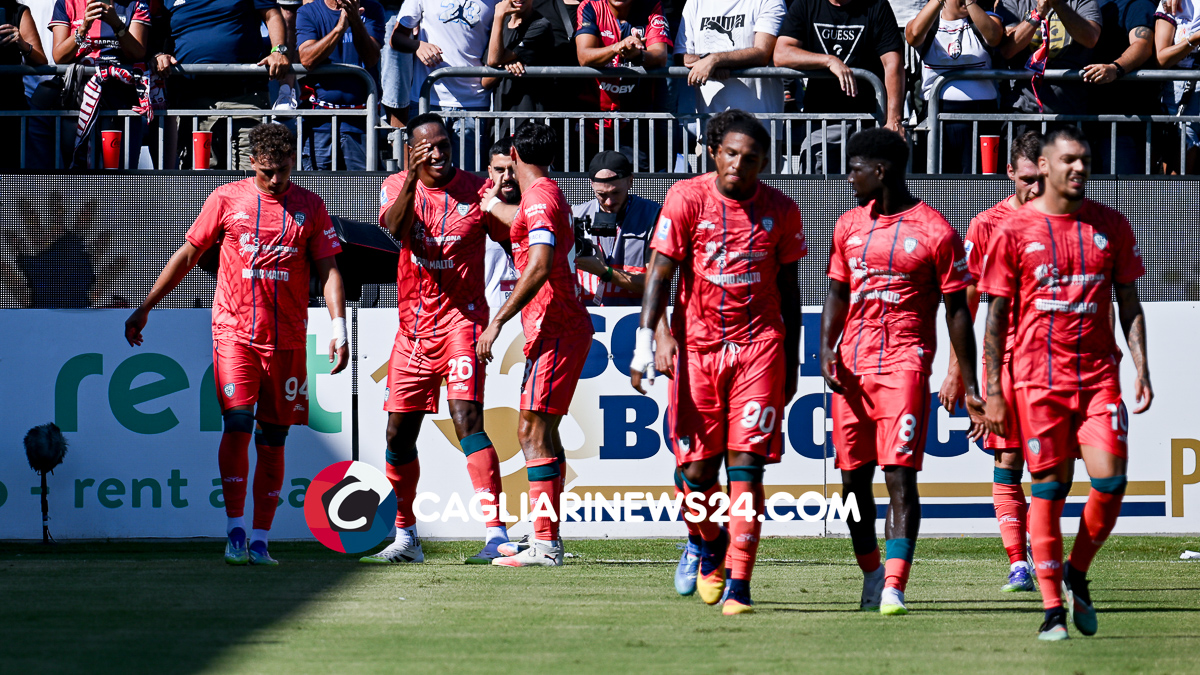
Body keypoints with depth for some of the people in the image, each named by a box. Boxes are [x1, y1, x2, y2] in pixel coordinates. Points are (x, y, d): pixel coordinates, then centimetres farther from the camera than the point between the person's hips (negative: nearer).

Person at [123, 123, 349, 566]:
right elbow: (188, 254, 11)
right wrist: (144, 309, 12)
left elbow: (328, 269, 7)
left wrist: (339, 326, -6)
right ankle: (235, 532, -10)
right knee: (237, 424, -16)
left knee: (272, 438, 3)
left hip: (288, 338, 1)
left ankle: (259, 542, 8)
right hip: (234, 330, -1)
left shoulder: (309, 206, 6)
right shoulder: (226, 200, 3)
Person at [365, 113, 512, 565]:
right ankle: (404, 537, 24)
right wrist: (413, 179, -33)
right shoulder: (397, 186, 2)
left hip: (462, 318, -4)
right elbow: (396, 228, -20)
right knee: (399, 433, 8)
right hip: (414, 324, 4)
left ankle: (496, 535, -26)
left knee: (467, 418, -21)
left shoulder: (479, 190, -3)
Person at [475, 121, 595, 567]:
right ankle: (543, 538, 18)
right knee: (541, 433, 14)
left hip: (554, 329, -10)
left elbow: (540, 265, -26)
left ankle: (545, 544, -18)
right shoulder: (546, 194, 17)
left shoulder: (539, 197, -13)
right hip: (561, 326, 10)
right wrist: (493, 204, 54)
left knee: (533, 431, -13)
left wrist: (498, 320, -25)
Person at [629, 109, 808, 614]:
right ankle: (709, 550, 32)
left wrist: (791, 362, 14)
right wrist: (645, 341, -14)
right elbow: (661, 273, -3)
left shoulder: (780, 210, 5)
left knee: (746, 467, -9)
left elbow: (788, 287, 13)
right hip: (697, 344, 0)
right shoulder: (687, 199, -2)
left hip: (759, 345, 0)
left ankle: (738, 587, -10)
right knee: (697, 469, 1)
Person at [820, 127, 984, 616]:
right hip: (851, 366, 6)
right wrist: (826, 350, 2)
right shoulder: (849, 226, 14)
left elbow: (957, 311, 0)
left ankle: (894, 586, -20)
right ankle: (871, 573, 25)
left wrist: (970, 386, -1)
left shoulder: (935, 232, -3)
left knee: (900, 475, -14)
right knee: (854, 478, 8)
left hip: (904, 363, -6)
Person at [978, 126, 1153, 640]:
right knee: (1049, 487, -3)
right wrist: (993, 391, -3)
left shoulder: (1112, 227, 8)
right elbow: (996, 317, 3)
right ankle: (1053, 608, 2)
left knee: (1110, 479, -11)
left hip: (1099, 373, 2)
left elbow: (1129, 304, 12)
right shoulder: (1015, 231, 1)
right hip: (1038, 376, -2)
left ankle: (1077, 573, 14)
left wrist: (1141, 368, 1)